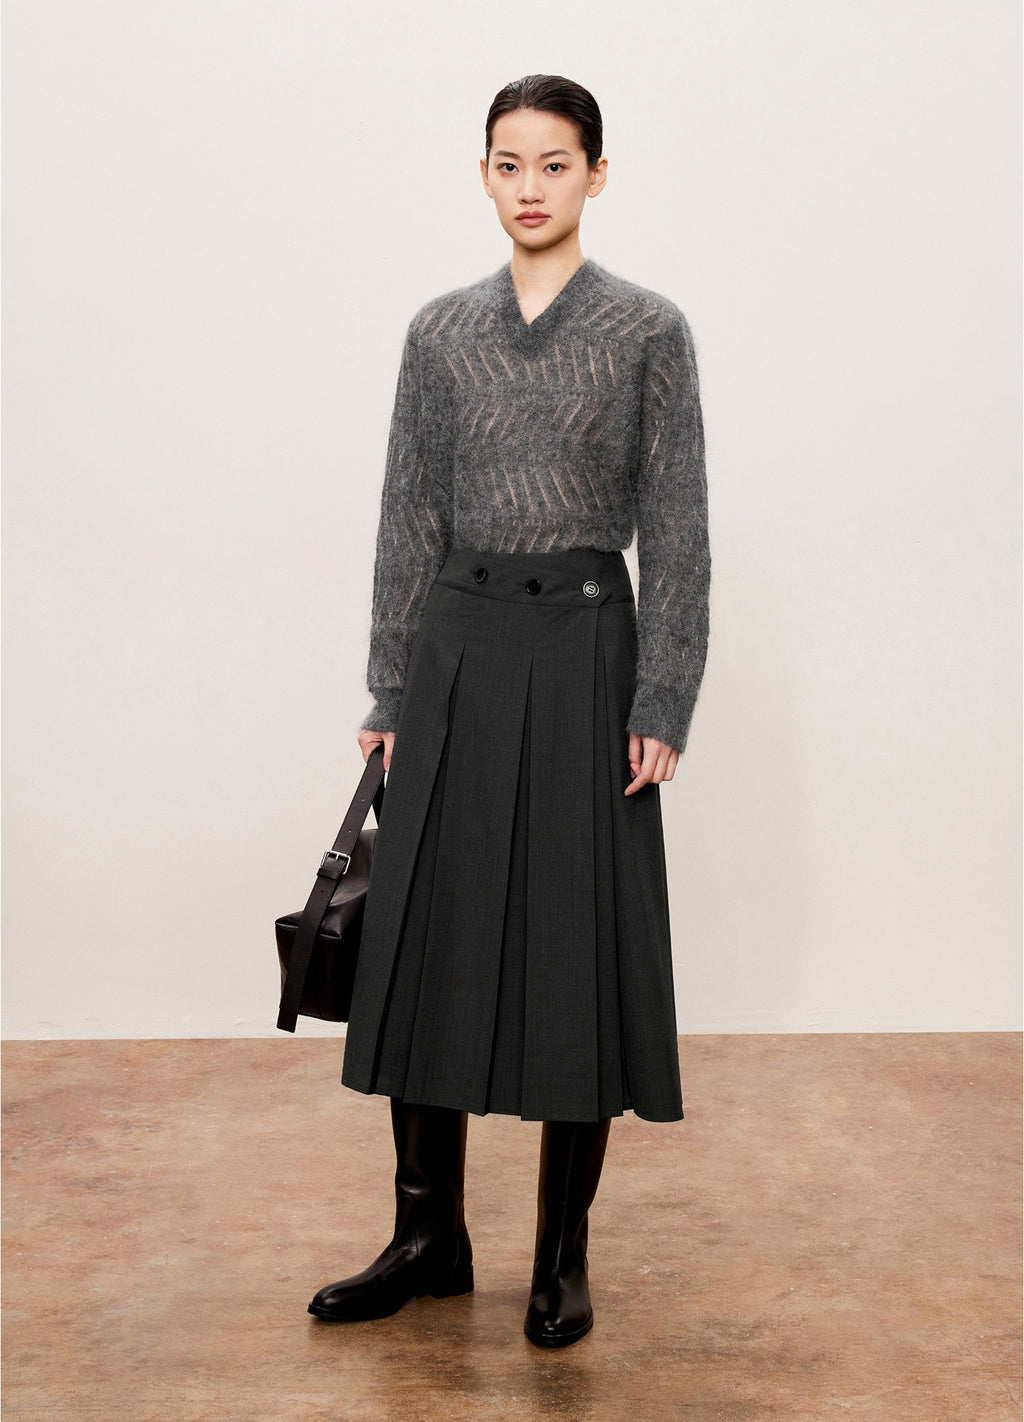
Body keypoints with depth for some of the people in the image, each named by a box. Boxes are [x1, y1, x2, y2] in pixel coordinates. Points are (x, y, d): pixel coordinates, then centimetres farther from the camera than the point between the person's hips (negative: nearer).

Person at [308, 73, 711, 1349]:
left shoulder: (648, 330, -1)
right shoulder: (441, 331, 8)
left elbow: (676, 530, -4)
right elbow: (408, 517, 8)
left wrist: (662, 704, -10)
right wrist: (392, 689, 5)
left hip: (585, 647, -3)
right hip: (458, 647, 3)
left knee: (578, 946, 1)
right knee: (426, 938, 5)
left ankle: (563, 1256, 16)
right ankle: (428, 1234, 20)